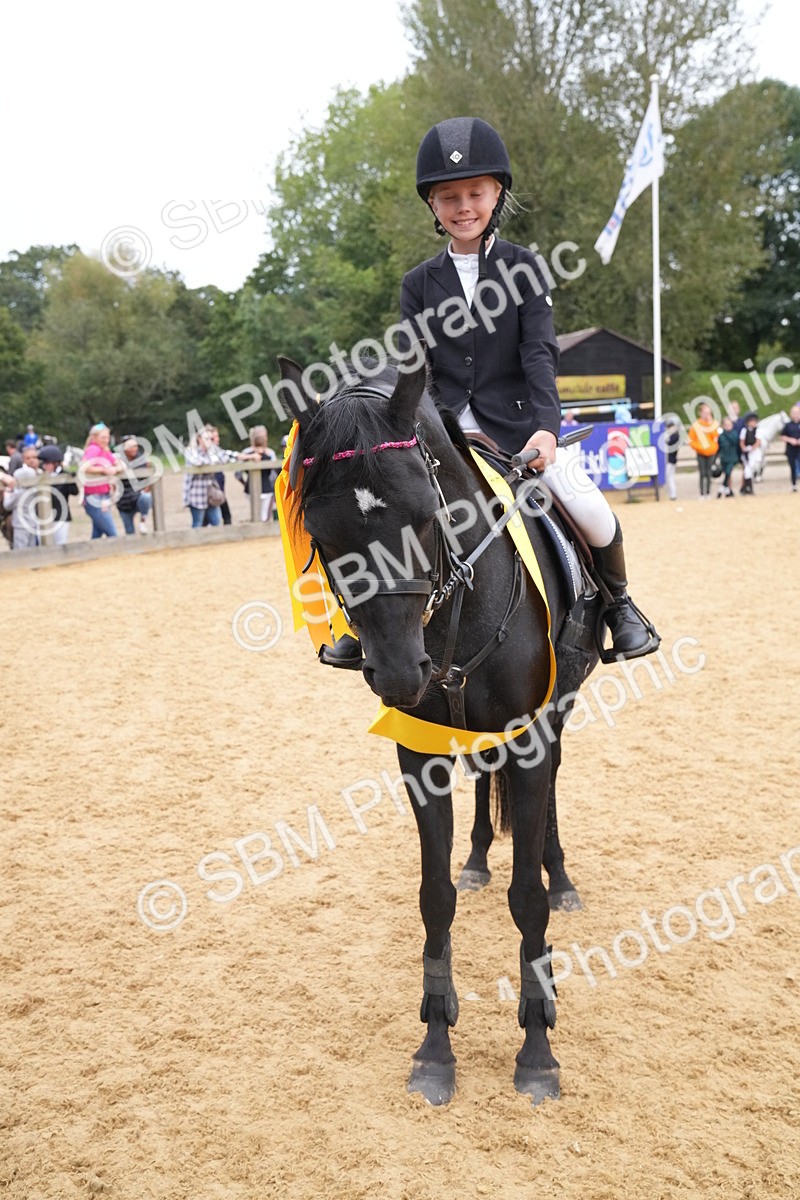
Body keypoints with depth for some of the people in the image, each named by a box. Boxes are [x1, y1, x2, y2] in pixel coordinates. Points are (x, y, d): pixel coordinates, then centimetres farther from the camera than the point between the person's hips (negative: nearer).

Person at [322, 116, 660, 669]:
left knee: (587, 505, -22)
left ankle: (618, 602, 7)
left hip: (516, 423, -2)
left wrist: (546, 428, -23)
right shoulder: (420, 283, 9)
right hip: (444, 430, 2)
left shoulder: (523, 268, 3)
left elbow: (539, 352, -8)